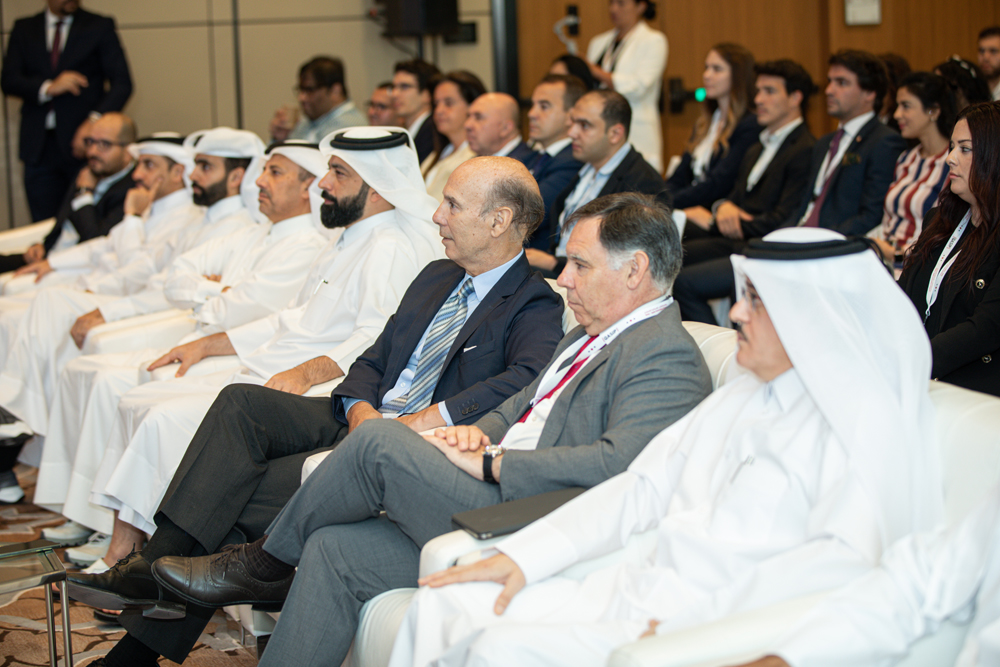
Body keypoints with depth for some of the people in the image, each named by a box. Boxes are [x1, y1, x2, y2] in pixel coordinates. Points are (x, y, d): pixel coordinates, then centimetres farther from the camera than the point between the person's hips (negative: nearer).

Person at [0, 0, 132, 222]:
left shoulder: (100, 27, 5)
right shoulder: (24, 29, 12)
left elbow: (121, 83, -2)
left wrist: (95, 120, -18)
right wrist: (48, 87, -15)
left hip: (82, 142, -2)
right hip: (38, 145, 2)